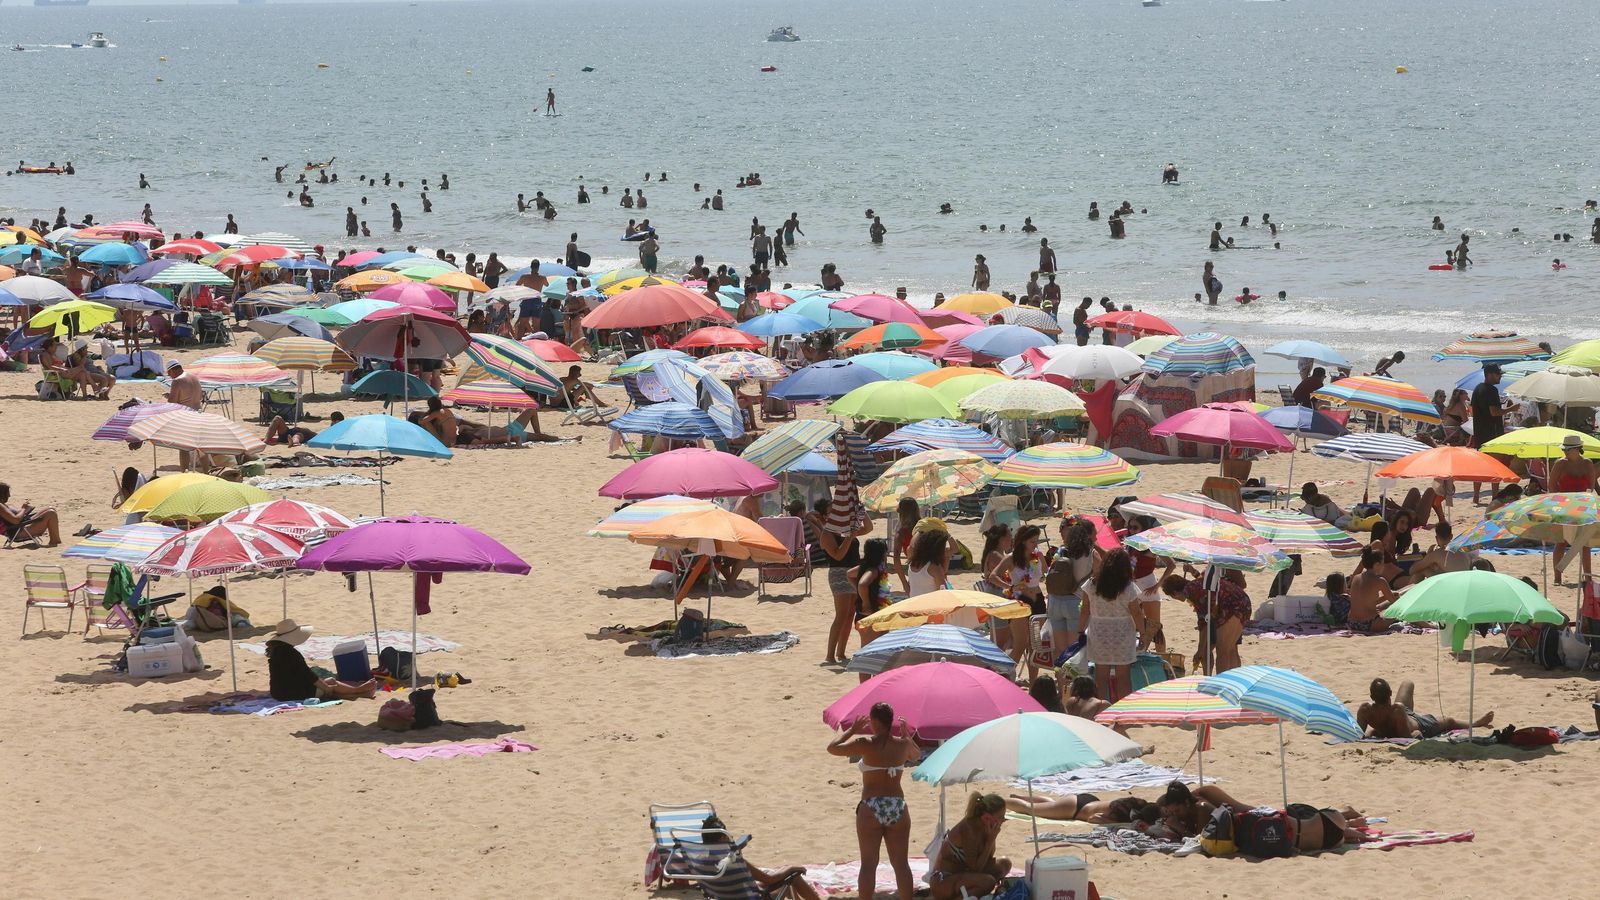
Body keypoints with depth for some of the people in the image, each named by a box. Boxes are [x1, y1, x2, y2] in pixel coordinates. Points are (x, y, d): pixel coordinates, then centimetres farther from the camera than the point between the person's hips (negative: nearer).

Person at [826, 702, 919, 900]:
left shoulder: (866, 743, -11)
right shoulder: (903, 744, 1)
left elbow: (833, 748, -2)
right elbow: (916, 756, 24)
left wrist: (852, 730, 7)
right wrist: (906, 735, 24)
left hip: (871, 809, -3)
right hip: (898, 808, 3)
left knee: (868, 864, 3)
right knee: (901, 864, 8)